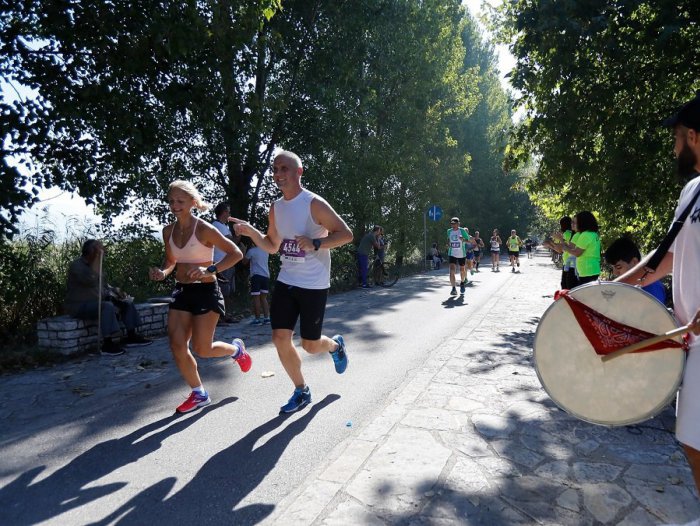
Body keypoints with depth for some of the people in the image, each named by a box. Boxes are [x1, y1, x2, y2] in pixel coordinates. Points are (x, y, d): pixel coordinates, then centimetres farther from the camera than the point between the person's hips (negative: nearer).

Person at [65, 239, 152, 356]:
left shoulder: (95, 264, 10)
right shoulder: (77, 265, -16)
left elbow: (102, 284, 23)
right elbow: (91, 281, -35)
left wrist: (116, 290, 6)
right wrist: (97, 258, -29)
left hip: (97, 300, 9)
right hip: (80, 305, -9)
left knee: (127, 302, 2)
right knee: (107, 306, -34)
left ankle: (131, 336, 2)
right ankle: (107, 345, -32)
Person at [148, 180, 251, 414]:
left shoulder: (203, 229, -14)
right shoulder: (169, 231, 6)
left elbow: (236, 253, -15)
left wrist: (210, 270, -26)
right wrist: (162, 273, -1)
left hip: (206, 291, -6)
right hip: (182, 291, 7)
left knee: (201, 349, -5)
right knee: (177, 346, 0)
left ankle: (236, 349, 29)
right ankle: (199, 394, 19)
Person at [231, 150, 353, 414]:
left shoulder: (314, 204, -12)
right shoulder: (276, 208, 8)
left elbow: (346, 234, -13)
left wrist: (316, 243, -27)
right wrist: (252, 232, 0)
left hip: (313, 285, -6)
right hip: (286, 281, 6)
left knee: (310, 345, 3)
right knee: (280, 338, 0)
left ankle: (335, 345, 40)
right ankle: (301, 391, 21)